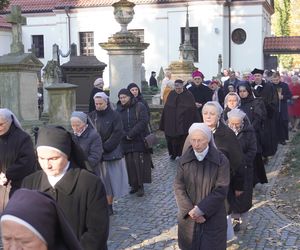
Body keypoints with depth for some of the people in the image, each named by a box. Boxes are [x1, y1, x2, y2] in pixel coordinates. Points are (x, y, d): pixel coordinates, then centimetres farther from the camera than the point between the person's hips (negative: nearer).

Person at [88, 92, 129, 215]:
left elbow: (118, 134, -10)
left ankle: (109, 206, 10)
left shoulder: (114, 115, -4)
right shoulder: (92, 116, 5)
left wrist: (105, 147, -14)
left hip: (112, 153, -3)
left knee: (110, 179, 2)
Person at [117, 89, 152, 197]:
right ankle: (134, 185, 11)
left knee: (139, 163, -6)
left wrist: (131, 134, -16)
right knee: (130, 164, 2)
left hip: (139, 141, -3)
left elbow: (143, 121, -11)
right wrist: (125, 135, -12)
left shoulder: (139, 107, -1)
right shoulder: (118, 109, 10)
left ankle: (140, 186, 2)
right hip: (126, 142, 3)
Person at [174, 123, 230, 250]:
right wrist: (190, 210, -17)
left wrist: (201, 209, -19)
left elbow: (221, 190, -13)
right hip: (188, 217, 2)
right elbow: (178, 188, -6)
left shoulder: (221, 160, -10)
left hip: (213, 217, -2)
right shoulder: (183, 160, -3)